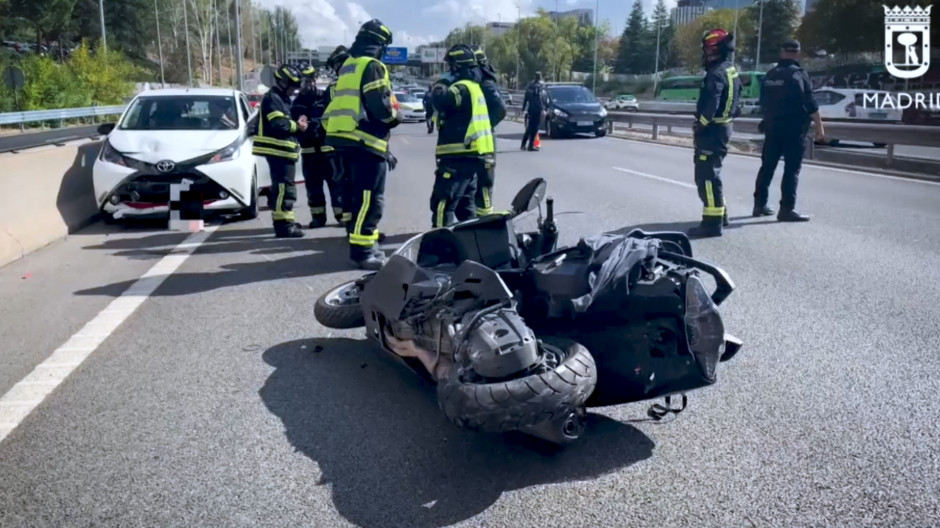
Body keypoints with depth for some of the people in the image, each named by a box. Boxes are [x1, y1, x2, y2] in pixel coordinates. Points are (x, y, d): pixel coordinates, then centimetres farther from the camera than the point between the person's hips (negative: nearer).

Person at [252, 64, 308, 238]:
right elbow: (278, 124, -22)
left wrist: (297, 123, 4)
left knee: (283, 187, 15)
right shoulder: (272, 98, -11)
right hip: (278, 150, -11)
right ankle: (283, 224, -14)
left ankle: (284, 222, 22)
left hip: (283, 150, 11)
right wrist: (297, 126, -9)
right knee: (284, 187, -13)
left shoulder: (282, 99, 22)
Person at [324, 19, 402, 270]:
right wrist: (396, 116, 2)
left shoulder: (348, 66, 20)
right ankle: (362, 251, -7)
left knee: (359, 197, 17)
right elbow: (380, 107, -19)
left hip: (346, 140, 10)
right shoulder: (372, 66, -9)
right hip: (365, 141, -10)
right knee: (370, 199, -7)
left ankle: (362, 245, 24)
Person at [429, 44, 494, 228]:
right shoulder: (474, 87, 18)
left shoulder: (462, 88, -14)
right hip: (472, 155, 10)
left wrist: (439, 85, -11)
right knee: (465, 204, 16)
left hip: (459, 157, -10)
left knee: (442, 205, -12)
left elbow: (441, 100, -31)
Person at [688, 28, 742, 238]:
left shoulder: (716, 73, -18)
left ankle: (712, 223, -9)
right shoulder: (731, 70, 14)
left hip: (712, 131, -10)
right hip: (724, 127, 10)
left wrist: (700, 125, -15)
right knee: (711, 174, 21)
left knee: (706, 177, -8)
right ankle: (719, 213, 29)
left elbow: (711, 105, -28)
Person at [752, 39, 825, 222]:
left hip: (772, 128, 6)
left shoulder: (770, 75, 9)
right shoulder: (798, 74, -10)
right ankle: (787, 209, -5)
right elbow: (810, 103, -14)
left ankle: (760, 204, 18)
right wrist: (819, 126, -10)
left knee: (767, 167, 13)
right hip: (793, 129, -6)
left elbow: (764, 102, 18)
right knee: (792, 169, -3)